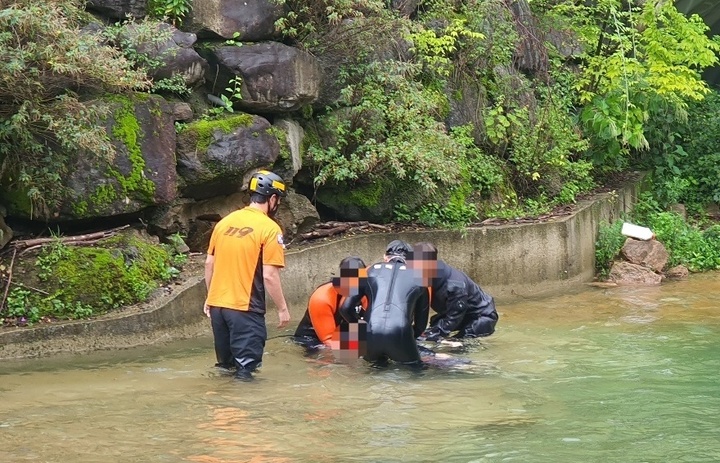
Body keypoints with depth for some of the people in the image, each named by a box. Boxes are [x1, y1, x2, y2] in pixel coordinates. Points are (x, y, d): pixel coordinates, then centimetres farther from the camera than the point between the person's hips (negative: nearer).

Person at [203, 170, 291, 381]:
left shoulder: (225, 221, 8)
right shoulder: (269, 229, -11)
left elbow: (209, 264, 13)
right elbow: (269, 276, -14)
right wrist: (282, 308, -4)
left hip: (217, 304, 7)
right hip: (245, 308, -7)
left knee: (225, 366, 19)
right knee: (245, 367, 0)